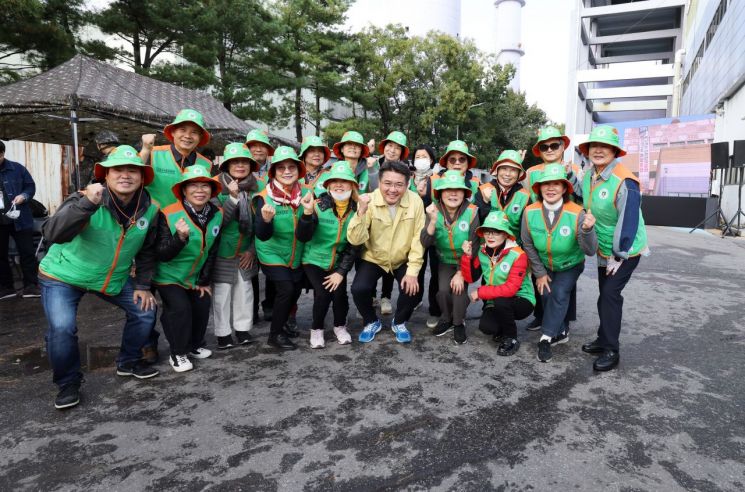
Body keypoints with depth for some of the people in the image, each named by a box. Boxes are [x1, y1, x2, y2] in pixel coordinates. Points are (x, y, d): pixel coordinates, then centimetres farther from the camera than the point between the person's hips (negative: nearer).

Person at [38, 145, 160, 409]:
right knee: (61, 328, -20)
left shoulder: (150, 210, -11)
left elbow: (147, 250, 3)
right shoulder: (86, 199, -25)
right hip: (63, 276, -4)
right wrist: (87, 203, -50)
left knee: (145, 311, 3)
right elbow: (53, 234, -39)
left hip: (115, 278, 5)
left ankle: (128, 362, 27)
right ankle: (68, 382, 6)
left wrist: (143, 285, 2)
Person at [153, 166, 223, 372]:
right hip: (169, 276, -5)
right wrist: (181, 237, -45)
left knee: (202, 306, 4)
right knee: (180, 308, -17)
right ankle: (178, 354, 3)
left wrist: (204, 281, 1)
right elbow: (163, 255, -26)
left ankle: (195, 345, 28)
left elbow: (212, 251, -1)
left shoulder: (216, 214, -10)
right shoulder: (168, 215, -26)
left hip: (195, 276, 5)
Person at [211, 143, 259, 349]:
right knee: (222, 293, 2)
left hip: (246, 253, 4)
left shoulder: (255, 189, 2)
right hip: (222, 252, -4)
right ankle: (223, 334, 18)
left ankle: (243, 329, 26)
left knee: (245, 290, 11)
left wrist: (253, 250, 0)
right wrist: (233, 197, -27)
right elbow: (218, 221, -19)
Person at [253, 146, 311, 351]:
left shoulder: (305, 193, -8)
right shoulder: (264, 198, -19)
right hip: (272, 254, -5)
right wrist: (266, 219, -45)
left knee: (296, 289, 14)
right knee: (286, 289, -16)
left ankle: (282, 323, 40)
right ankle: (275, 335, 4)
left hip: (296, 256, 5)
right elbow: (263, 235, -26)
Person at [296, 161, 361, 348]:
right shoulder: (318, 206, -15)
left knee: (340, 293, -15)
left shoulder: (356, 211, -8)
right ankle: (316, 329, 10)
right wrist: (307, 213, -37)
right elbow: (302, 237, -22)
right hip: (314, 259, -2)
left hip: (338, 262, 2)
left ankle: (340, 326, 15)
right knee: (322, 293, -18)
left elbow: (354, 246, -5)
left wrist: (341, 271, -11)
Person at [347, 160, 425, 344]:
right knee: (359, 289, -22)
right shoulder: (369, 201, -19)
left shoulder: (415, 201, -17)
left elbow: (419, 238, -13)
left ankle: (399, 323, 13)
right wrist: (361, 211, -39)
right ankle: (371, 322, 11)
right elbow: (355, 240, -25)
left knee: (412, 289, -21)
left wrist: (413, 271, -19)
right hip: (373, 258, 0)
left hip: (403, 260, 1)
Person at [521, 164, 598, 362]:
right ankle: (562, 332, 22)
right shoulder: (530, 212, -23)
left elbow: (590, 251, -30)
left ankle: (546, 338, 0)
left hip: (570, 266, -2)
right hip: (545, 266, 2)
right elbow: (528, 245, -9)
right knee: (546, 295, -3)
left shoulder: (577, 214, -30)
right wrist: (539, 273, -5)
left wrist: (587, 230, -50)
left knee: (559, 294, -15)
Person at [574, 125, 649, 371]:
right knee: (605, 294, 15)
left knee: (610, 294, -9)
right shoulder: (589, 175, -3)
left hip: (625, 251, -7)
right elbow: (581, 202, 14)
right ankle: (604, 339, 29)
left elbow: (628, 221, -26)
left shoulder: (624, 181, -26)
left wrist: (619, 255, -22)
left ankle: (611, 350, 2)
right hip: (603, 249, 7)